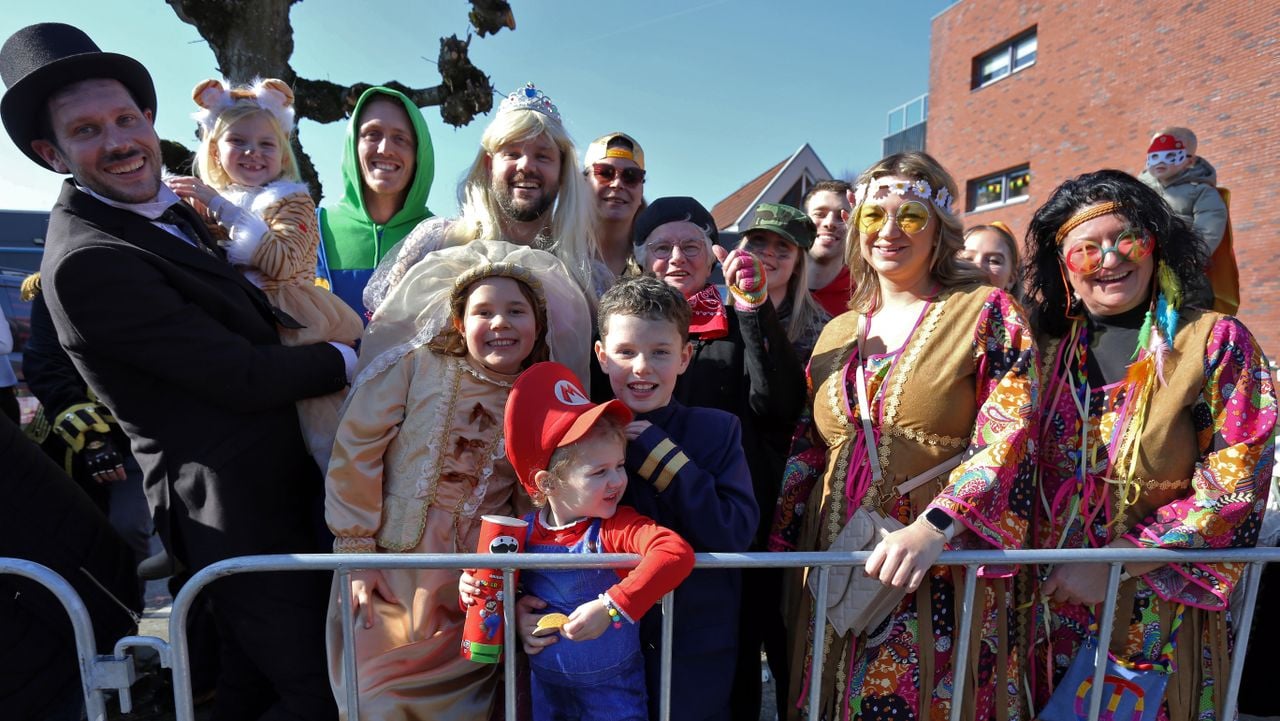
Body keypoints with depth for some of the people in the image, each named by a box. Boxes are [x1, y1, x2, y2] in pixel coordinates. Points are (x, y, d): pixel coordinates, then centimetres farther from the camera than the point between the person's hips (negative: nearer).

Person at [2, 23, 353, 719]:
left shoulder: (176, 210, 9)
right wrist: (349, 356, -9)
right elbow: (245, 378, -21)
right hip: (238, 517, -9)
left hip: (272, 492, 9)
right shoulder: (86, 261, -20)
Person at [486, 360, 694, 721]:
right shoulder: (523, 532, -12)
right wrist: (474, 592, -15)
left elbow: (677, 552, -41)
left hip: (613, 688, -3)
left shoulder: (617, 527, -22)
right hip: (545, 685, 3)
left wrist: (610, 606, -42)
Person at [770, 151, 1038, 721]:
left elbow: (1008, 439, -14)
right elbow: (806, 452, 10)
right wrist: (780, 544, 5)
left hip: (941, 576, -4)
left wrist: (932, 528, -27)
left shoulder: (985, 312, -4)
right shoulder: (838, 332, 9)